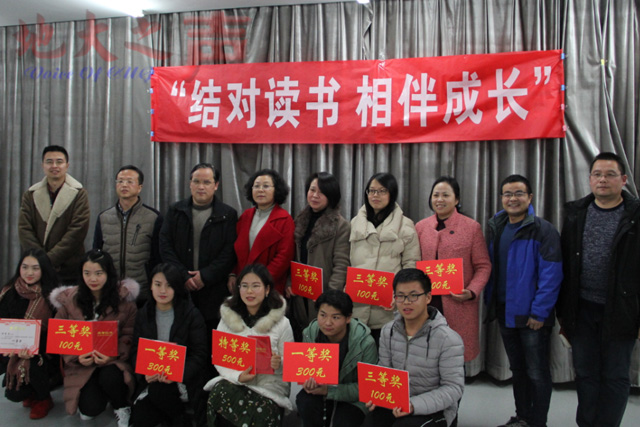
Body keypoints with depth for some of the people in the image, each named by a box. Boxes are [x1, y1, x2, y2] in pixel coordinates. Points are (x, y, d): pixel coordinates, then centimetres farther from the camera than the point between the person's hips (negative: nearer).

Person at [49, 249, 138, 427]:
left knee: (110, 378, -36)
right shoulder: (69, 300, -1)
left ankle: (122, 407, 0)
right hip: (82, 364, 1)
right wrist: (76, 357, -15)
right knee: (91, 409, -20)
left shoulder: (124, 299, -6)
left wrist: (112, 355, -22)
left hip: (113, 361, -1)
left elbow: (129, 336, -4)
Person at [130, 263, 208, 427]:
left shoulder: (192, 314, -4)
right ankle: (172, 412, 13)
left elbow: (200, 354, -8)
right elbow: (136, 351, 4)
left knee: (158, 390, -31)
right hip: (150, 380, 3)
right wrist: (145, 373, -18)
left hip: (184, 379, -3)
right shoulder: (143, 315, 8)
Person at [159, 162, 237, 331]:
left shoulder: (228, 215, 4)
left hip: (214, 291, -2)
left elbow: (229, 253, -3)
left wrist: (205, 276, -12)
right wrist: (183, 276, -6)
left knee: (212, 342, -1)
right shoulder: (175, 211, 12)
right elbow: (165, 247, 5)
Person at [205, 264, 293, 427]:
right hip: (233, 382, 2)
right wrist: (237, 376, -16)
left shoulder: (281, 323, 0)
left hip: (269, 387, -2)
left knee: (262, 410, -32)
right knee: (218, 393, -31)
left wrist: (278, 365, -20)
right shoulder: (228, 318, 8)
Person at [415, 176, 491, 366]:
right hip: (427, 303, 3)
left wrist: (472, 292, -14)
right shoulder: (421, 227, 9)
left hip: (459, 304, -2)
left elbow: (483, 266, 1)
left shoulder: (472, 227, 1)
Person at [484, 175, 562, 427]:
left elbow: (551, 275, -16)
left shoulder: (543, 230, -13)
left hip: (532, 316, -6)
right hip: (505, 312, 6)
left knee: (537, 373, 5)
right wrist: (490, 301, 6)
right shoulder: (495, 228, 7)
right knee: (517, 369, 19)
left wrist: (539, 312, -18)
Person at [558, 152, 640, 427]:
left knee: (615, 377, 8)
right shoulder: (576, 213, 6)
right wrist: (562, 311, 6)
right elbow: (565, 266, 7)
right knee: (586, 374, 13)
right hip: (582, 310, 3)